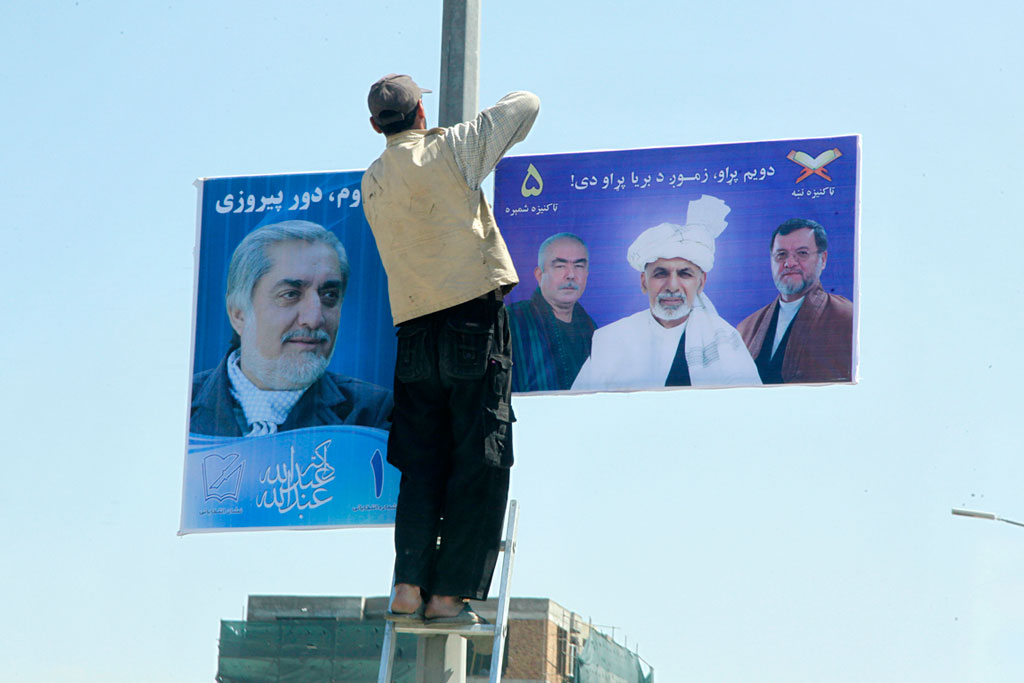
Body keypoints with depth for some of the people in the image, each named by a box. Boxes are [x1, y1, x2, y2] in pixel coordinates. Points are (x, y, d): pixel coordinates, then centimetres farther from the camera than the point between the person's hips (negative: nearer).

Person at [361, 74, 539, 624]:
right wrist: (508, 105, 26)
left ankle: (408, 586, -1)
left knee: (422, 465, 10)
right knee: (479, 465, -1)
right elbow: (527, 106, 3)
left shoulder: (372, 183, 9)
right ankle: (449, 594, -3)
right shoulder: (450, 151, -3)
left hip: (415, 332, 5)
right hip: (475, 320, -5)